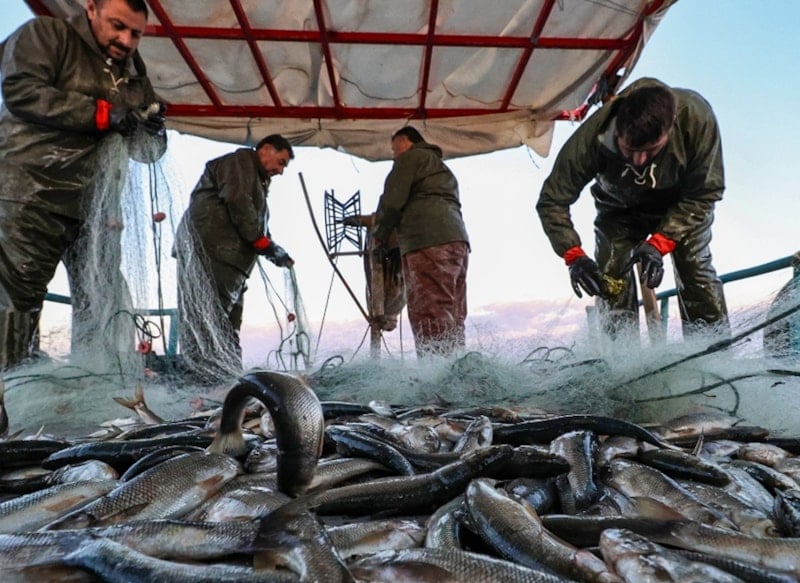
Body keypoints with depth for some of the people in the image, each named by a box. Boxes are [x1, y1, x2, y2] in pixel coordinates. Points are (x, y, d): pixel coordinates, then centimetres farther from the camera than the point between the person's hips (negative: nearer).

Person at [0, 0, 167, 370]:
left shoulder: (135, 78, 18)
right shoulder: (46, 35, 3)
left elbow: (148, 152, 16)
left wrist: (152, 131, -8)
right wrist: (102, 114, -15)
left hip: (95, 207, 6)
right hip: (32, 195, -6)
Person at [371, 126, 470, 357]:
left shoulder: (410, 156, 8)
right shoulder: (441, 167, 35)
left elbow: (392, 200, -3)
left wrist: (379, 234, 12)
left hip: (427, 242, -9)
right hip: (457, 240, 9)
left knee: (429, 317, -16)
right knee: (452, 319, 5)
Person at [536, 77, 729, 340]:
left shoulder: (697, 117, -35)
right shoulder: (592, 138, -37)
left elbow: (704, 193, -24)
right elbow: (552, 202, -27)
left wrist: (659, 243, -33)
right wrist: (574, 256, -38)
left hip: (682, 203, 0)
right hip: (620, 207, 0)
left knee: (696, 269, -13)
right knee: (612, 280, -13)